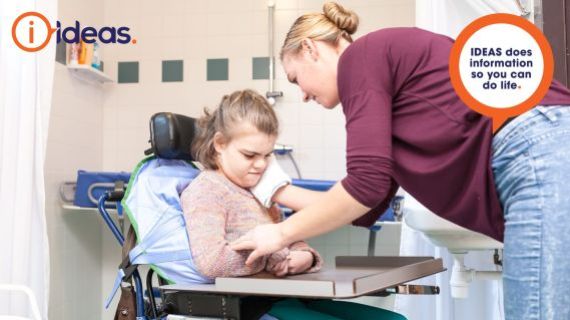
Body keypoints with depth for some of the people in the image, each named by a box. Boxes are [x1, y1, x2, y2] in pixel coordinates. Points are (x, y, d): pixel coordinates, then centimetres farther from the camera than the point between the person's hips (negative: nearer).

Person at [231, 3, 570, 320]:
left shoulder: (361, 57, 1)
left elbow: (366, 184, -10)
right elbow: (363, 209, 29)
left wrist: (282, 233, 4)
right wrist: (279, 191, 37)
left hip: (540, 159, -10)